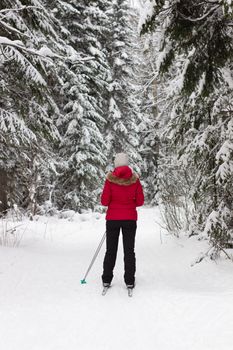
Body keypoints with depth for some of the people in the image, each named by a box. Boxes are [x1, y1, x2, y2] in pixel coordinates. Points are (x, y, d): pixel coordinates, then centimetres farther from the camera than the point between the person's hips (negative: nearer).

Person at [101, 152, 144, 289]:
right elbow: (140, 201, -2)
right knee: (129, 250, 7)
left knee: (111, 250, 10)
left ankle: (107, 279, 14)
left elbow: (104, 201, -7)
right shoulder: (134, 179, -5)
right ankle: (129, 281, 7)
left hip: (113, 219, 0)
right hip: (130, 219, 0)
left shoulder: (110, 179, -9)